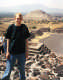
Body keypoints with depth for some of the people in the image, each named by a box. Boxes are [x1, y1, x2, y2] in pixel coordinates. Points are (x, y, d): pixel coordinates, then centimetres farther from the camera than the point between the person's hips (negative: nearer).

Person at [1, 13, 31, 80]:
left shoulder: (24, 27, -1)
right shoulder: (11, 27, -5)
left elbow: (26, 40, 3)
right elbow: (8, 40, -1)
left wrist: (26, 51, 2)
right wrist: (7, 51, -5)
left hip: (22, 52, 2)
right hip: (12, 52, -1)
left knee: (22, 68, 15)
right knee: (8, 69, 4)